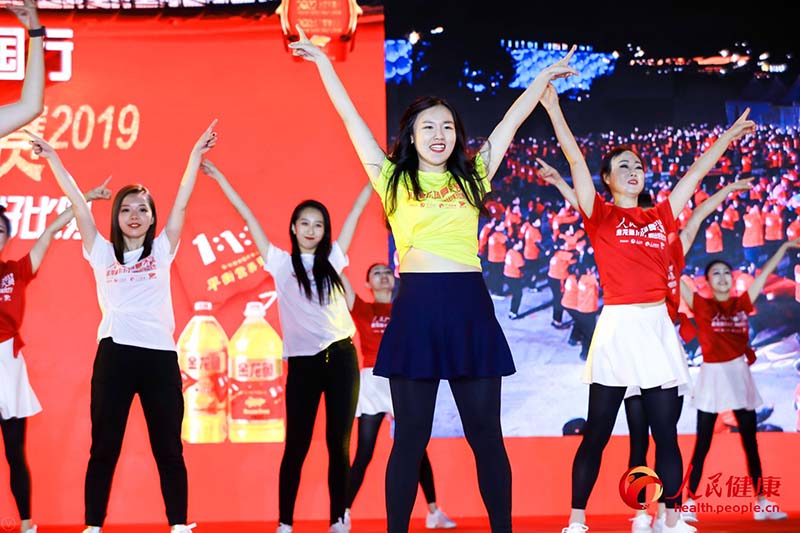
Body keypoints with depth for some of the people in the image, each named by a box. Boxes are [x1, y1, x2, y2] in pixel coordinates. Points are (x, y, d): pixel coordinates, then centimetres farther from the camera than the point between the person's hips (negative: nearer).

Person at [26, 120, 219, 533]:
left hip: (160, 353, 0)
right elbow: (77, 202, 10)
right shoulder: (101, 252, 11)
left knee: (168, 447, 6)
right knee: (104, 447, 6)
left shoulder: (162, 249, 11)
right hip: (114, 353, 0)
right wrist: (51, 156, 9)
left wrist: (197, 153, 3)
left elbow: (182, 202, 7)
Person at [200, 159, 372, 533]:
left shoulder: (332, 260, 12)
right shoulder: (281, 263, 7)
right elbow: (248, 217, 7)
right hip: (302, 362, -1)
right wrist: (219, 177, 7)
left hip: (341, 357, 1)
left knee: (339, 443, 5)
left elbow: (356, 211, 14)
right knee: (296, 446, 2)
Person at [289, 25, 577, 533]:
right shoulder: (395, 179, 7)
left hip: (470, 304, 2)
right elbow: (351, 117, 10)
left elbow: (513, 120, 20)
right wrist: (324, 63, 13)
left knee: (486, 434, 7)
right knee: (411, 437, 4)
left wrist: (544, 76, 26)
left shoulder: (472, 177, 13)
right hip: (416, 307, -2)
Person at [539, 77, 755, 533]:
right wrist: (553, 107, -10)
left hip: (658, 328, 4)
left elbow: (697, 171, 20)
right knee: (597, 434, 0)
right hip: (617, 328, -4)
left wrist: (731, 135, 26)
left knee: (667, 432, 7)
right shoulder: (600, 216, 1)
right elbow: (576, 159, -6)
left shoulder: (660, 216, 12)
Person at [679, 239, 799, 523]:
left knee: (750, 441, 7)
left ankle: (761, 503, 13)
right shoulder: (701, 305, -2)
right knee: (703, 444, -1)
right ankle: (689, 503, 3)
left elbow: (765, 273, 14)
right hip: (712, 375, -3)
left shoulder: (742, 303, 7)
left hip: (739, 374, 4)